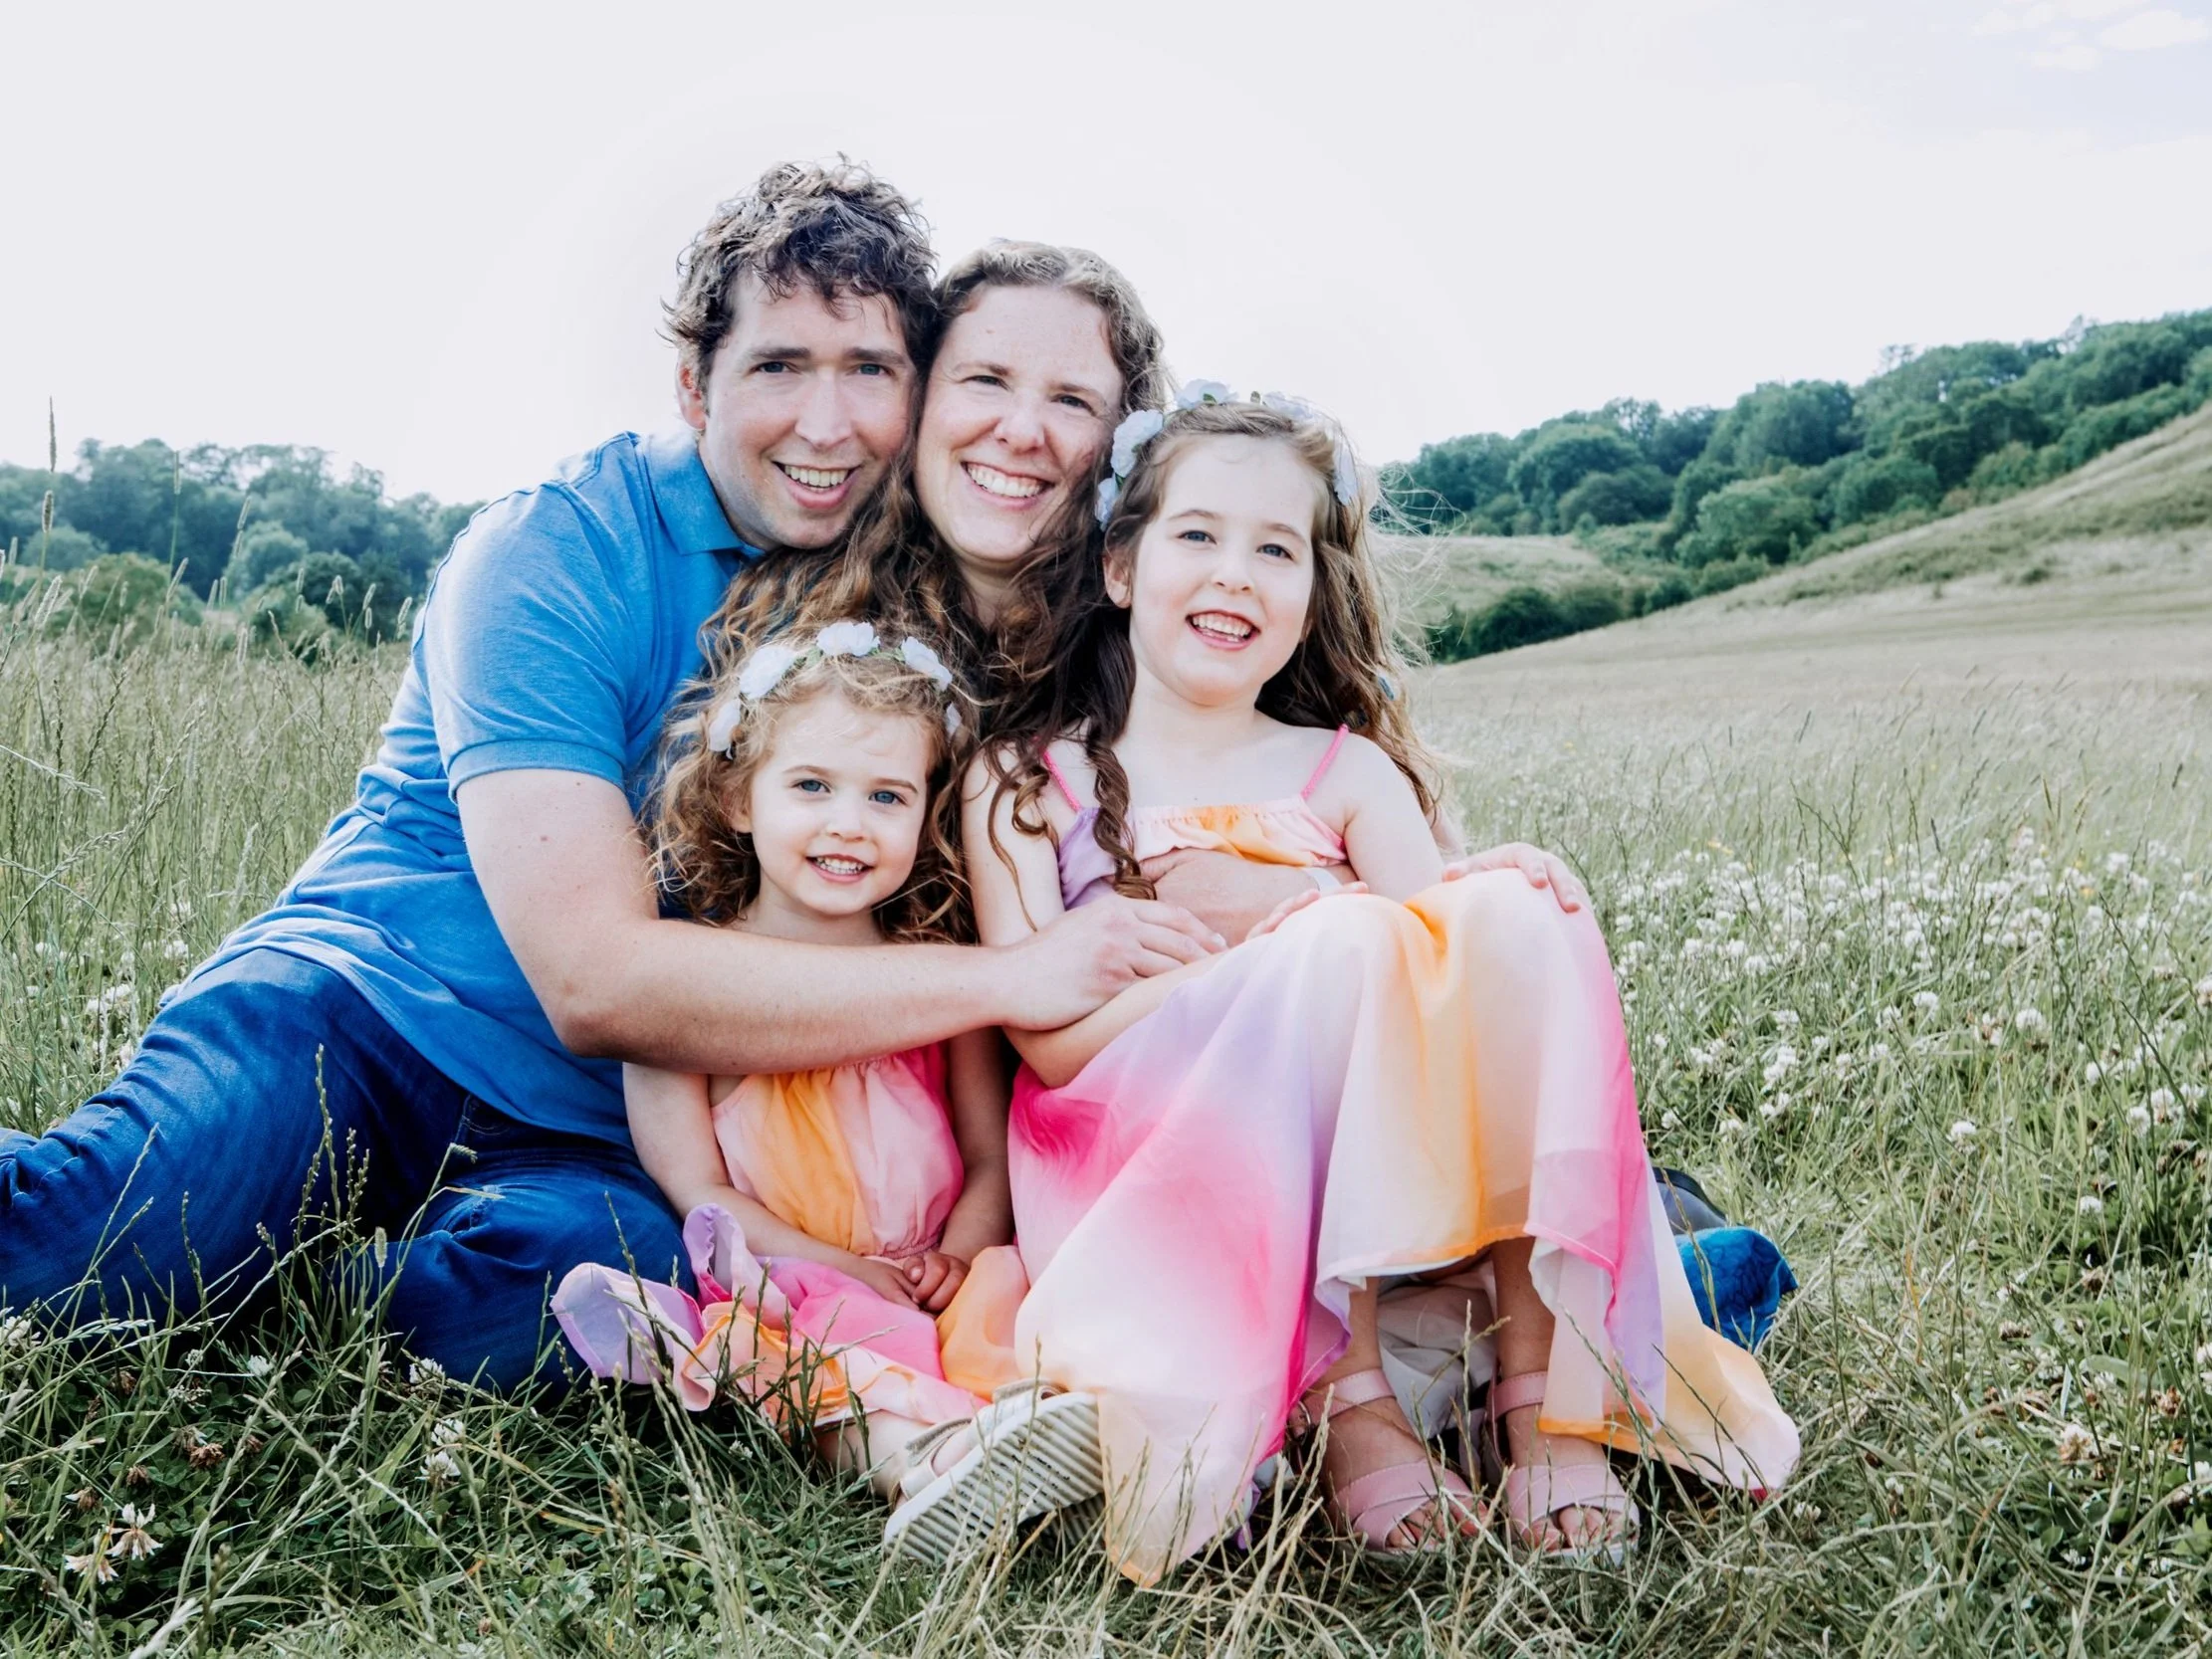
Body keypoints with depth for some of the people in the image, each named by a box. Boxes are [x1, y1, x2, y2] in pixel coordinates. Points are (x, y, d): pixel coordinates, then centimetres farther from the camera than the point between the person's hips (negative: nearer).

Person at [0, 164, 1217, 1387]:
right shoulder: (553, 560, -12)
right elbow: (595, 976, -23)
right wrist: (1004, 978, -25)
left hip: (608, 1135, 4)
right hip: (366, 1009, -4)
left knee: (544, 1289, -32)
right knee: (113, 1231, -35)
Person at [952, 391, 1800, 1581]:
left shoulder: (1351, 776, 15)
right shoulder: (1025, 783, 7)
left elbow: (1452, 961, 2)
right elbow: (1047, 1037, -7)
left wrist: (1490, 912, -22)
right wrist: (1281, 948, -16)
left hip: (1377, 1187, 3)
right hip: (1138, 1168, -3)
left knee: (1522, 921, -22)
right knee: (1335, 946, -29)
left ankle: (1544, 1390, -25)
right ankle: (1347, 1401, -28)